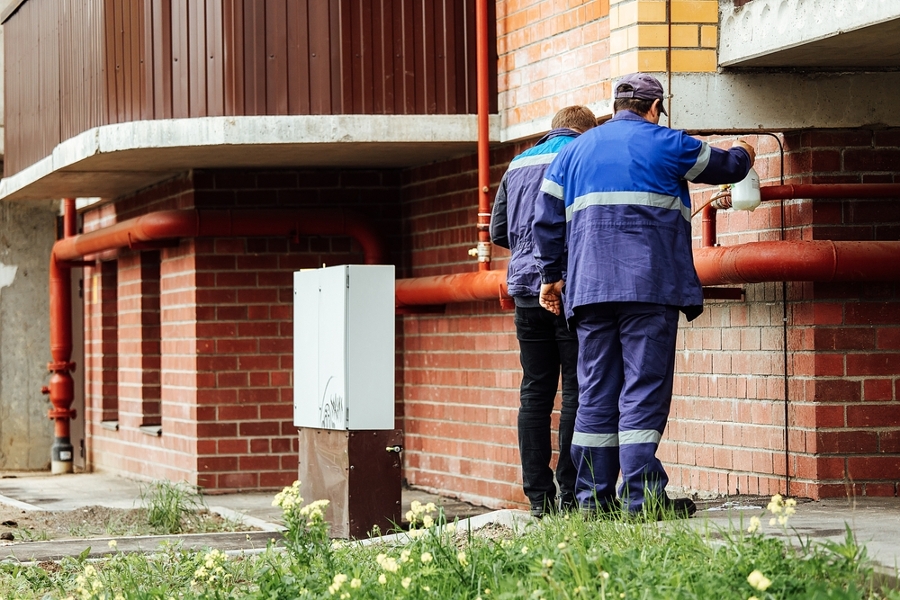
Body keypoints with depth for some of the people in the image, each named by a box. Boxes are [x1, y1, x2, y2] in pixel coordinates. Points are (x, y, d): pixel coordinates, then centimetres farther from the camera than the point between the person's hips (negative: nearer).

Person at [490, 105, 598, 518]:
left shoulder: (518, 166, 16)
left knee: (535, 392, 6)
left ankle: (538, 496, 4)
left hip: (526, 290, 5)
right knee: (577, 392, -3)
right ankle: (571, 493, -6)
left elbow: (498, 231, 17)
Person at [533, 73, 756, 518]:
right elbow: (724, 166, 19)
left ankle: (593, 496, 5)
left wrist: (551, 274, 24)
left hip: (589, 289, 5)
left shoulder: (573, 152, 18)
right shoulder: (664, 144, 5)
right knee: (644, 392, -7)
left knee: (596, 392, 6)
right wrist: (743, 156, 41)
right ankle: (642, 498, -12)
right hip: (649, 286, -5)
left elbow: (547, 218, 16)